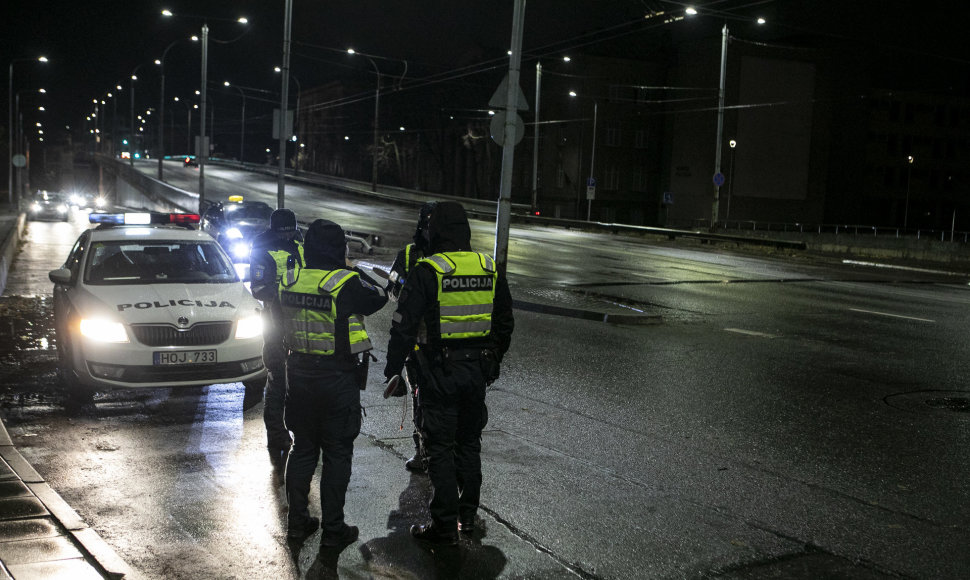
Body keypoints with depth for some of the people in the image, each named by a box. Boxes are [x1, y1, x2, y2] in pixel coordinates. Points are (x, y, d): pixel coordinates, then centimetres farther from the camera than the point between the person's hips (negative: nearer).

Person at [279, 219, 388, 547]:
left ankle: (297, 520, 25)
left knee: (303, 448, 17)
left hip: (299, 374, 5)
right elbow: (379, 299, -2)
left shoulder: (289, 281, -2)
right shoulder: (346, 283, -18)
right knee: (337, 454, 6)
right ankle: (333, 529, 11)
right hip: (338, 379, -5)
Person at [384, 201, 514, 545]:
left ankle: (445, 526, 8)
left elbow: (404, 326, -12)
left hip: (440, 372, -5)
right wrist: (493, 362, 24)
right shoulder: (490, 269, 3)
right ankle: (467, 517, 27)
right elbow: (505, 324, 13)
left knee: (441, 448, 3)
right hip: (478, 370, 5)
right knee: (469, 443, 17)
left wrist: (392, 370, -3)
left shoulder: (428, 271, -12)